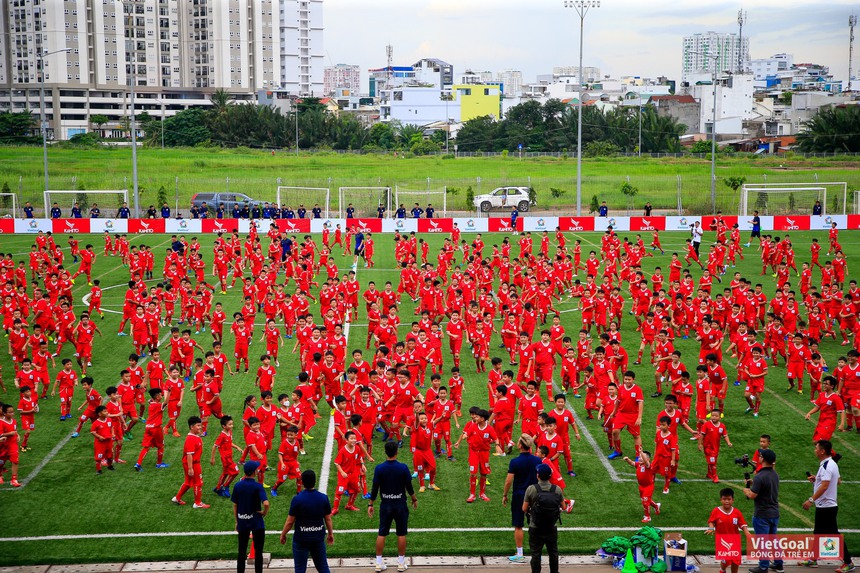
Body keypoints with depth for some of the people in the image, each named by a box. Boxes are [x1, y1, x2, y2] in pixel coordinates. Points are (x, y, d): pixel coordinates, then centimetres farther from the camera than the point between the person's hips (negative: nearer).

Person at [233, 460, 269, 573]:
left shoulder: (237, 486, -2)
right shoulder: (258, 486, -15)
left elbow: (235, 505, 5)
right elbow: (266, 503, -28)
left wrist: (237, 521, 15)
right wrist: (264, 512, -8)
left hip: (242, 522, 4)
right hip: (256, 522, -4)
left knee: (242, 551, 12)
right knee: (258, 551, 7)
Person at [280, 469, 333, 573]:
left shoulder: (297, 499, -16)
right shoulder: (323, 498, -6)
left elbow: (290, 521, -11)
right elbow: (328, 519, 2)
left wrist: (283, 534, 5)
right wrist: (330, 533, 17)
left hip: (301, 539, -3)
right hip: (319, 537, 3)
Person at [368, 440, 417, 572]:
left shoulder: (379, 468, -10)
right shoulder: (403, 467, -13)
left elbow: (375, 488, -6)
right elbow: (409, 487, -5)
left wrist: (370, 504, 4)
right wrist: (414, 499, 12)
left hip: (385, 505, 1)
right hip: (400, 504, -1)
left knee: (382, 533, 10)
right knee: (401, 533, 10)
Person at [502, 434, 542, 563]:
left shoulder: (515, 462, -15)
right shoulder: (537, 460, -3)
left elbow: (508, 481, -14)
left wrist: (505, 495, -1)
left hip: (519, 496, -4)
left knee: (518, 526, 6)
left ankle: (519, 555, 10)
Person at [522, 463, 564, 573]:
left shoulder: (531, 489, -15)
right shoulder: (557, 489, -8)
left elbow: (524, 509, -10)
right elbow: (563, 506, 2)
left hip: (535, 528, -2)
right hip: (552, 528, 2)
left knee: (535, 554, 8)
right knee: (553, 553, 18)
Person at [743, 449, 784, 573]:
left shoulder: (759, 477, -22)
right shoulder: (775, 474, 4)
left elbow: (752, 495, -23)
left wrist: (746, 490, -3)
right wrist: (753, 484, 11)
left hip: (762, 515, -8)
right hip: (775, 513, 8)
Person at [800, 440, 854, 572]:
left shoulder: (826, 466, -22)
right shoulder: (832, 463, 10)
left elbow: (824, 486, -30)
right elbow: (837, 481, 20)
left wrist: (811, 500, -31)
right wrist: (816, 479, 15)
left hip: (826, 507, -11)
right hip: (823, 506, 11)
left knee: (834, 534, -3)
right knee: (818, 533, 17)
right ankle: (813, 559, 26)